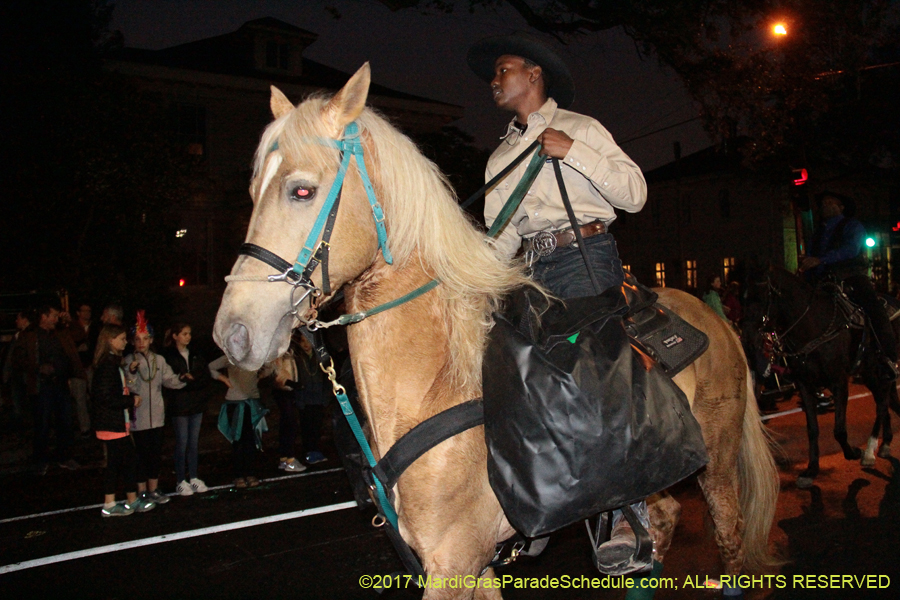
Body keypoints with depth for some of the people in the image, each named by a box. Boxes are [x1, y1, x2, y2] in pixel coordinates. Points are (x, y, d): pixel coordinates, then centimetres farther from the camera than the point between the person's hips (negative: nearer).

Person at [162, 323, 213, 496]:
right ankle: (181, 481, 8)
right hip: (179, 406, -5)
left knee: (194, 443, 10)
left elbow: (206, 376, 7)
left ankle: (193, 478, 18)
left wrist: (188, 378, -6)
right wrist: (189, 380, -13)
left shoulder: (195, 355, 13)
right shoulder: (168, 356, -6)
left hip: (196, 404, 5)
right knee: (182, 443, -1)